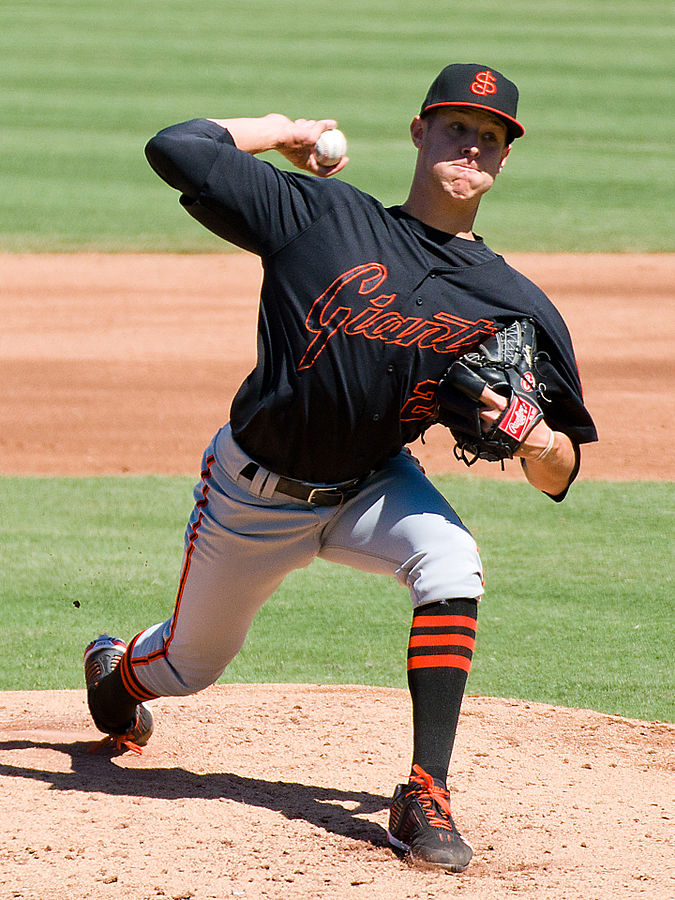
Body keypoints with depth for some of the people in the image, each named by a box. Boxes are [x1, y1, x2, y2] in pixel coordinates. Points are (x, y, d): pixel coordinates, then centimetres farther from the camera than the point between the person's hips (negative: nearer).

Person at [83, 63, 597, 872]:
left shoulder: (516, 306, -12)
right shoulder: (322, 215, -17)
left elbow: (559, 478, -10)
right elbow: (173, 149, -22)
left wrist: (535, 439, -33)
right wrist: (281, 131, -8)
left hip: (373, 487, 1)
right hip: (253, 493, -1)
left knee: (450, 562, -32)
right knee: (190, 665, 16)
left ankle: (425, 795, -27)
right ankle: (116, 670, 56)